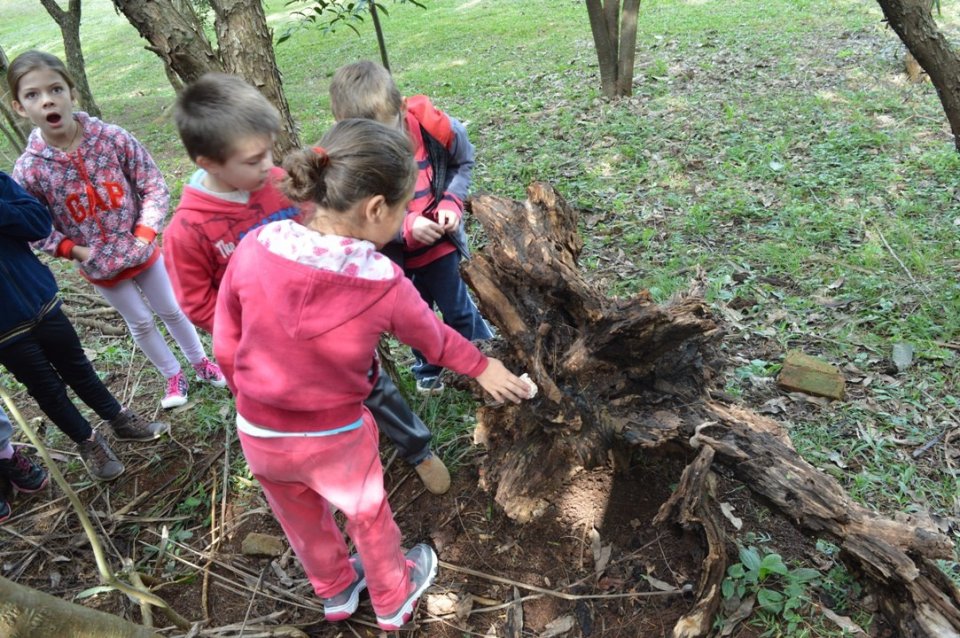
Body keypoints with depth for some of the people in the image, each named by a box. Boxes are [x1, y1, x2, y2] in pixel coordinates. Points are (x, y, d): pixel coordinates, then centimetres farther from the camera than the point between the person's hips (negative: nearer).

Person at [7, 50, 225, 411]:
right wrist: (77, 251, -15)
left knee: (171, 310, 18)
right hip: (100, 268, 0)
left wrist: (145, 235, -17)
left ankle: (200, 362, 42)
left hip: (142, 251, 0)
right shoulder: (29, 171, -19)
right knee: (141, 323, 17)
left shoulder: (112, 138, -19)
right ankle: (173, 376, 40)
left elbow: (154, 187, -11)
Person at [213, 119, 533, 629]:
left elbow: (226, 349, -7)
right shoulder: (383, 285, -25)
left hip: (259, 434, 3)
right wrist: (482, 366, 16)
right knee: (368, 518, 25)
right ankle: (392, 600, 53)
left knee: (303, 521, 28)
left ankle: (335, 591, 57)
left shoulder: (253, 250, -20)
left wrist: (258, 401, 12)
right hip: (336, 438, -3)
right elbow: (433, 339, -5)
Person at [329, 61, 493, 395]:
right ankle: (426, 367, 47)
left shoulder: (433, 126, -22)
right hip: (395, 254, 1)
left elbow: (464, 161, -2)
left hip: (440, 241, 0)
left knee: (458, 309, 15)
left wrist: (452, 202, -18)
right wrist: (407, 226, -32)